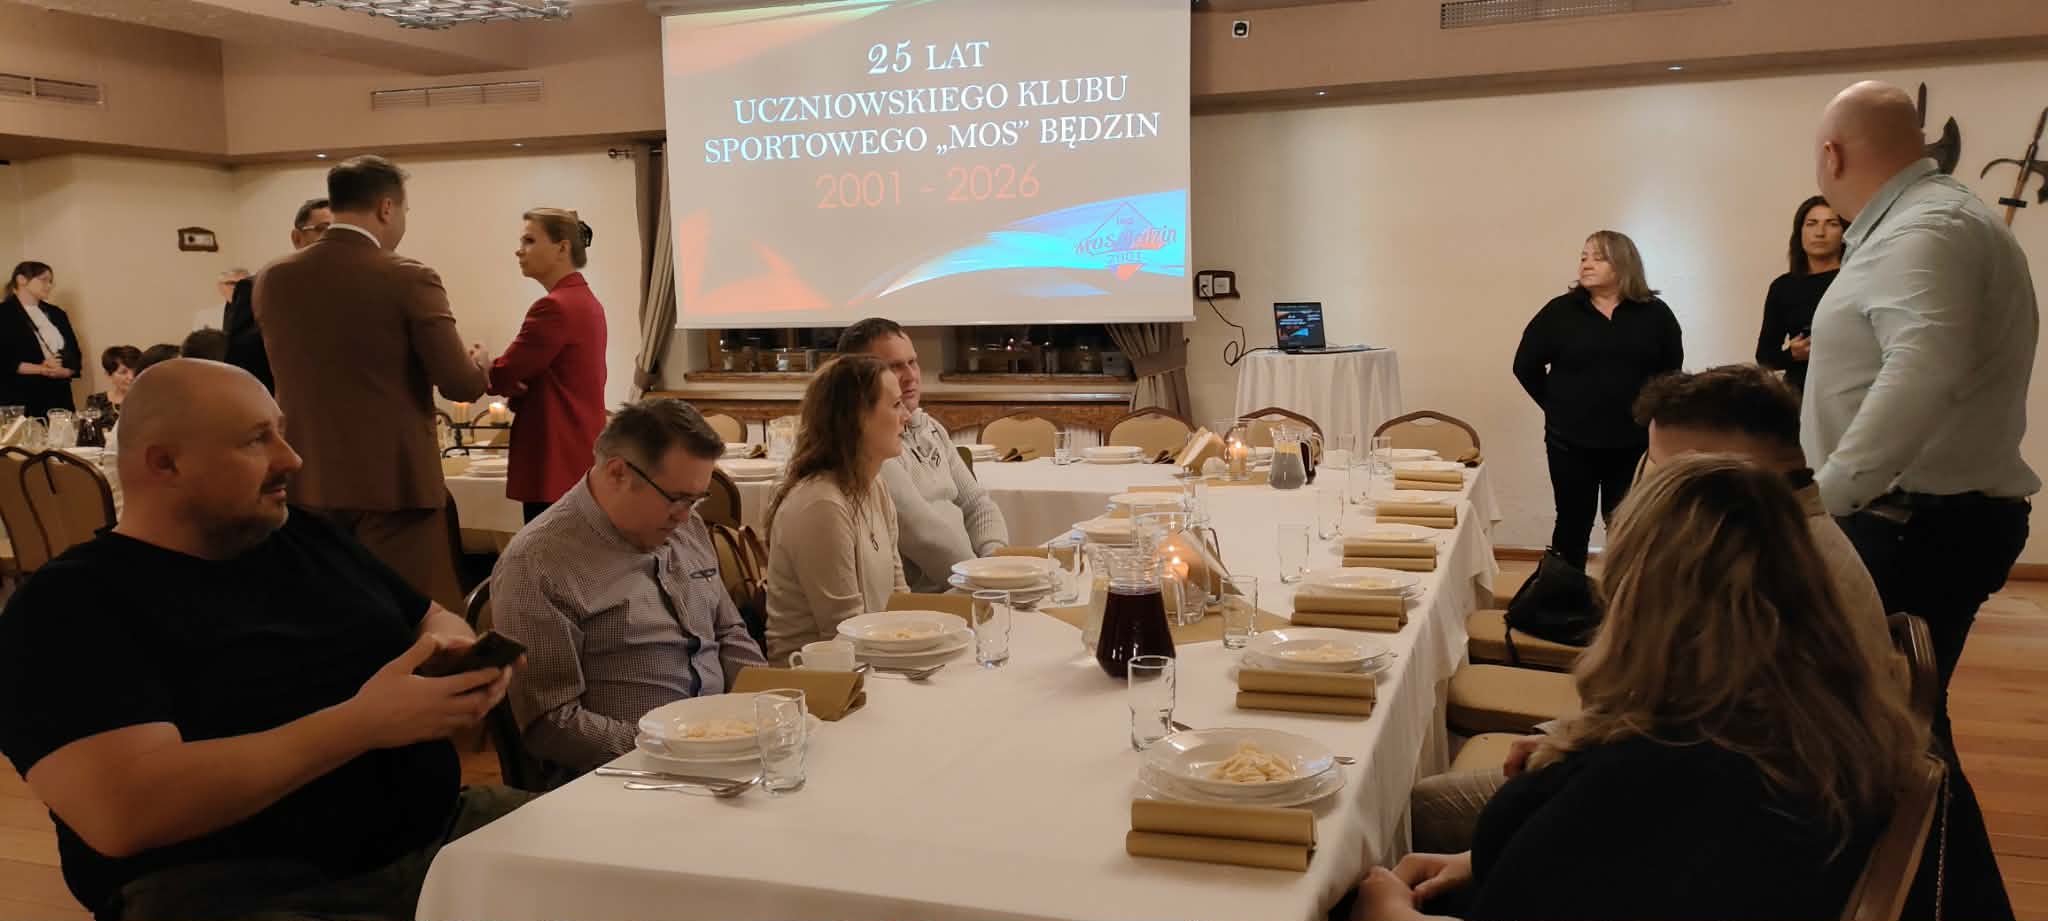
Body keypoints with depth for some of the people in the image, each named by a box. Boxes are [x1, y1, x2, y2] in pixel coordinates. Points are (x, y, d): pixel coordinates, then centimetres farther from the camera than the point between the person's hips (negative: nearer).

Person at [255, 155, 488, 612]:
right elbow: (461, 385, -12)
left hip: (307, 485, 6)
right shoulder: (409, 280, -13)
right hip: (395, 483, -5)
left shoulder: (272, 279, 3)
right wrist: (478, 363, 11)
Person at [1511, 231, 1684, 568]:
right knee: (1573, 524, 9)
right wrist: (1557, 406, 3)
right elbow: (1525, 365, 4)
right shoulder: (1560, 311, -2)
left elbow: (1671, 372, 8)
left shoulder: (1654, 314, 0)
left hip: (1634, 444, 1)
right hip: (1571, 442, 0)